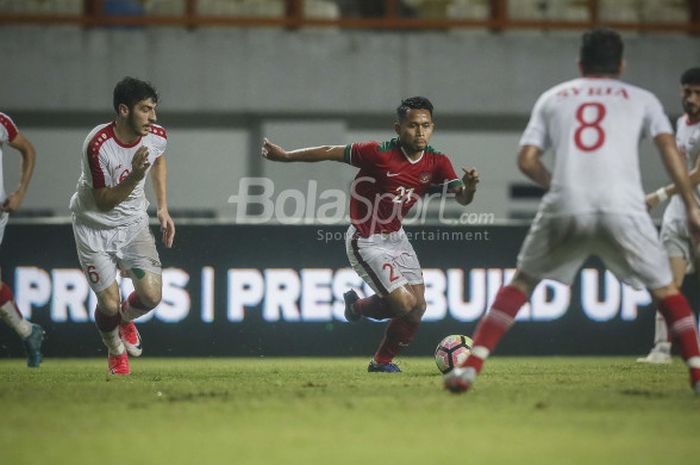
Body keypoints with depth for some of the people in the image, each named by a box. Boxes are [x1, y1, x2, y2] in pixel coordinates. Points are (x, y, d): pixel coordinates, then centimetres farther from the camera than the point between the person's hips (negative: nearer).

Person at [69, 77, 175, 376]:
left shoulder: (157, 137, -12)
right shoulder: (98, 145, -29)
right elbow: (103, 201, -24)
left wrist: (163, 209, 12)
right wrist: (134, 177, -39)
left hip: (133, 223, 4)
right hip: (95, 228, -4)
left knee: (151, 296, -13)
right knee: (109, 305, -7)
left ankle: (126, 318, 24)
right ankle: (115, 350, 28)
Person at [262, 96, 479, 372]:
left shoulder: (436, 163, -8)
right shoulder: (380, 154, -25)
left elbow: (461, 198, -13)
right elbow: (331, 153, -17)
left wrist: (469, 187, -37)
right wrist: (284, 156, -10)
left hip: (396, 237, 7)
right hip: (367, 243, -7)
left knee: (417, 308, 3)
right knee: (406, 305, -14)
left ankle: (382, 361, 29)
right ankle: (358, 306, 19)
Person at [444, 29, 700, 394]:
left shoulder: (553, 97, 23)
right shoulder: (641, 99, 20)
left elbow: (526, 160, 15)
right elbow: (669, 149, 6)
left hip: (564, 209, 1)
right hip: (623, 209, -1)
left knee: (520, 283, 16)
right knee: (665, 290, 14)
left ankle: (469, 367, 4)